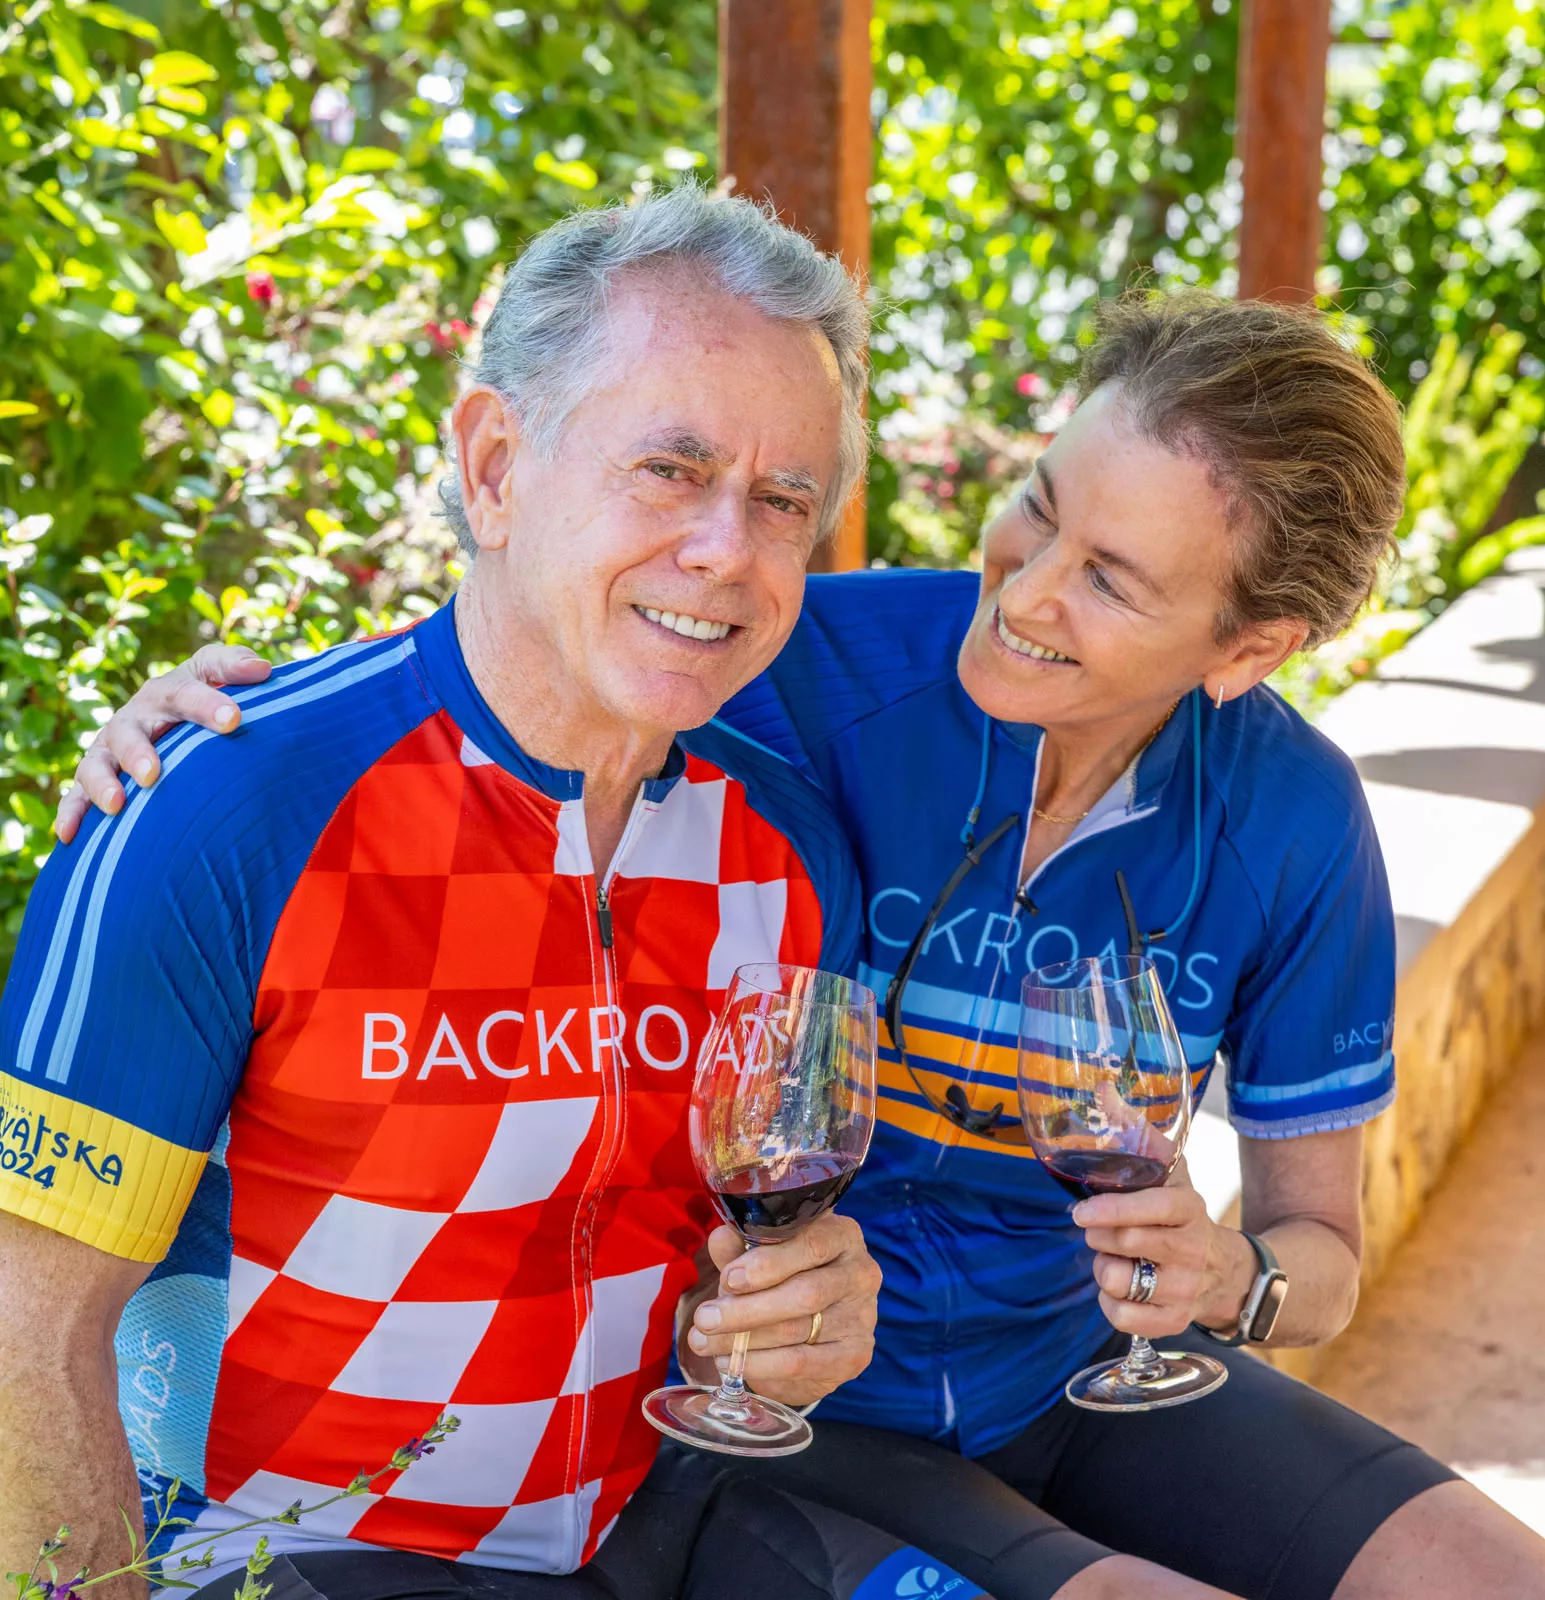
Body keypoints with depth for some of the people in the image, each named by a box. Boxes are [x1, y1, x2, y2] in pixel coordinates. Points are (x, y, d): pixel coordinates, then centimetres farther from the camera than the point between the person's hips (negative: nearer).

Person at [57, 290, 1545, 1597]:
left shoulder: (1291, 815, -9)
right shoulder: (811, 669, -20)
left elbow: (1319, 1246, 2)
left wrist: (1235, 1277, -22)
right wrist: (196, 717, -25)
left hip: (1076, 1367, 4)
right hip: (800, 1422, -4)